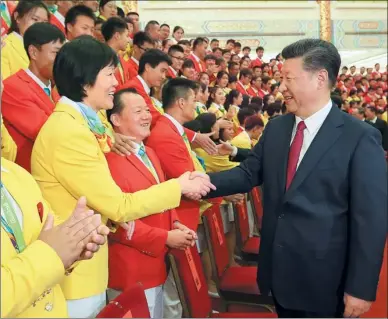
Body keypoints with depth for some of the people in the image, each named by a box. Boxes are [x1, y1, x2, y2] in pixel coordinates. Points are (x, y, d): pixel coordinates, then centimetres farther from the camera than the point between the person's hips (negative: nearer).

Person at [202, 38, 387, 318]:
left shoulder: (360, 137, -14)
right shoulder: (275, 128, 4)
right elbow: (248, 173, 4)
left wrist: (361, 288, -13)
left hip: (324, 280, -5)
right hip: (278, 270, 5)